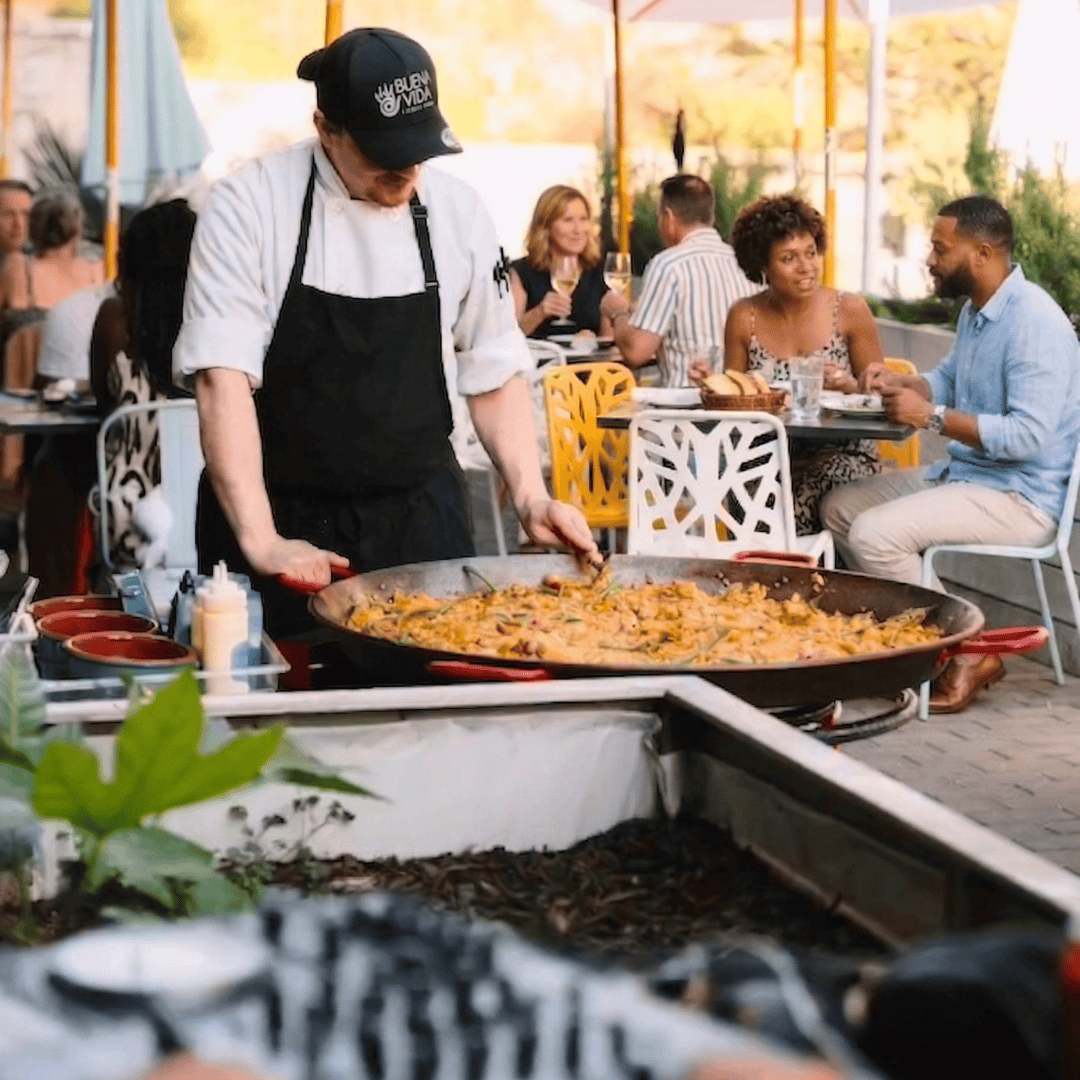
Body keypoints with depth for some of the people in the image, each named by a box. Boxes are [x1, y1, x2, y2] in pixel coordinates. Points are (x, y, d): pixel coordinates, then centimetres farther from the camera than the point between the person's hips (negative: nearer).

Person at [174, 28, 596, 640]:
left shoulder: (459, 213, 1)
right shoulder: (250, 205, -10)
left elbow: (494, 373, 9)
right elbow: (223, 377, -17)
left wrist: (531, 498, -5)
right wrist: (259, 540, -25)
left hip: (422, 521, 3)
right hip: (285, 521, -3)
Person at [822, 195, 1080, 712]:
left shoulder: (1035, 323, -22)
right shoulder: (975, 310, 9)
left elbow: (1028, 435, -29)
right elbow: (948, 379, 24)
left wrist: (932, 416, -25)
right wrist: (899, 382, 3)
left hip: (1021, 498, -10)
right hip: (962, 473, 10)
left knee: (874, 534, -26)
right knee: (840, 507, 10)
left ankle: (968, 655, -10)